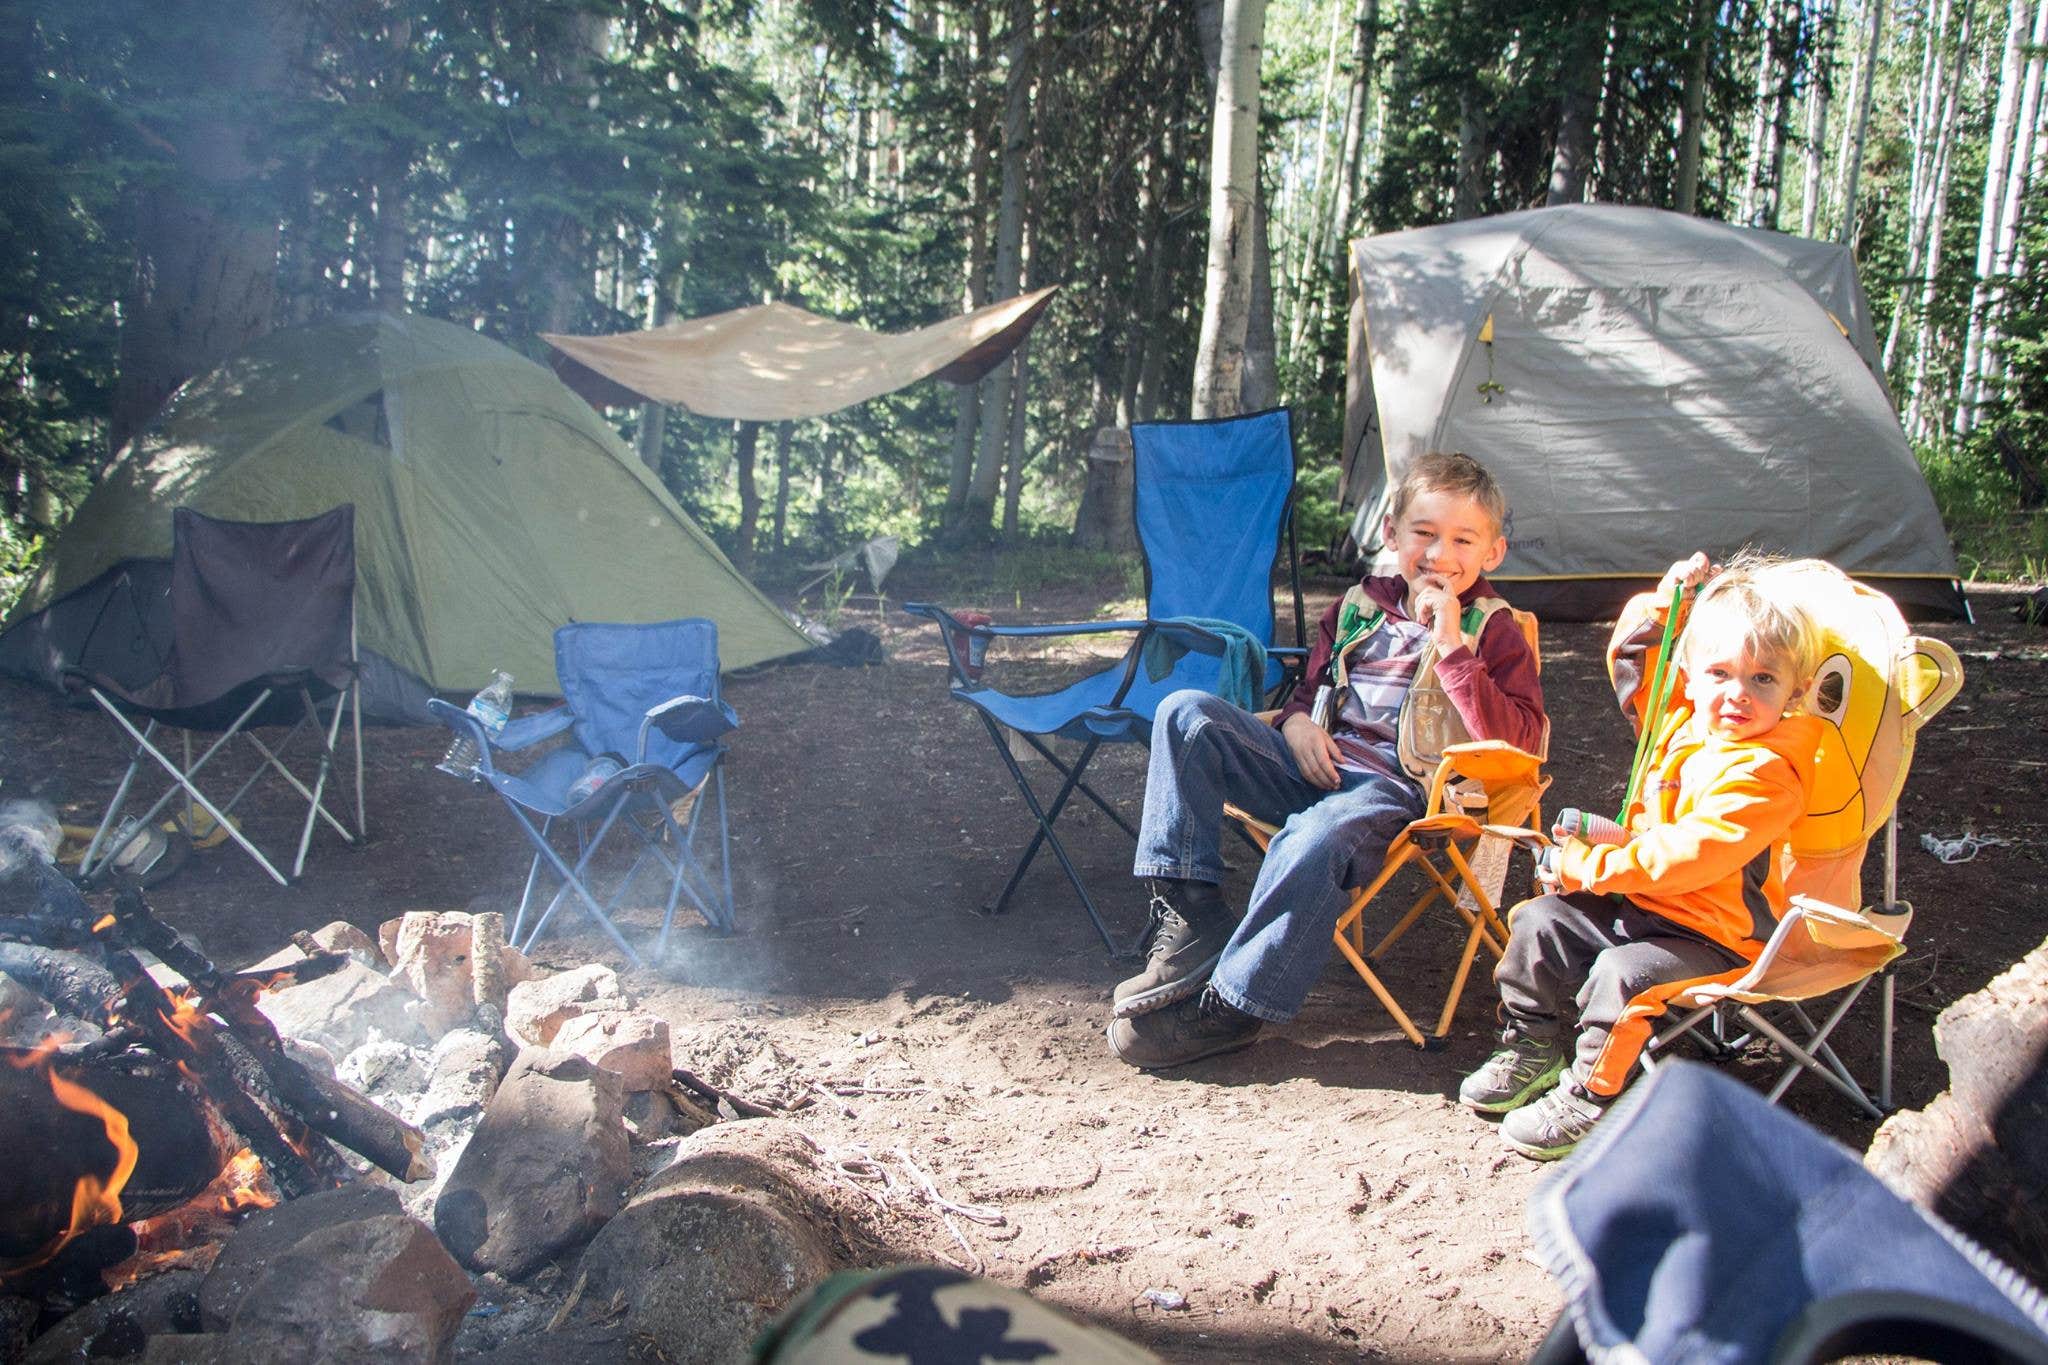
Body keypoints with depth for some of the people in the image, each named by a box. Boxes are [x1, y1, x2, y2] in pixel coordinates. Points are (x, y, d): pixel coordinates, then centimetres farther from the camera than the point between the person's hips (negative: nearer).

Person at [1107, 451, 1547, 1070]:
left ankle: (1232, 1002, -23)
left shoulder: (1492, 631, 3)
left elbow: (1515, 740, -12)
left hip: (1391, 787, -6)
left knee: (1314, 842, -39)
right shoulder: (1360, 606, 16)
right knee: (1186, 714, -12)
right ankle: (1190, 914, -16)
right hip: (1317, 761, 6)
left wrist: (1451, 648, -17)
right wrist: (1296, 721, 3)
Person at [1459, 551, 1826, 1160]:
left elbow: (1684, 857, -31)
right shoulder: (1679, 717, 2)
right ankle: (1532, 1047, 19)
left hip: (1713, 934, -9)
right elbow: (1630, 656, 20)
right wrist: (1664, 602, 3)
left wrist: (1588, 867, -24)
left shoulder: (1764, 772, -24)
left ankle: (1591, 1095, -9)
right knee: (1542, 922, 2)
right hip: (1640, 902, 9)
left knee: (1623, 972, -28)